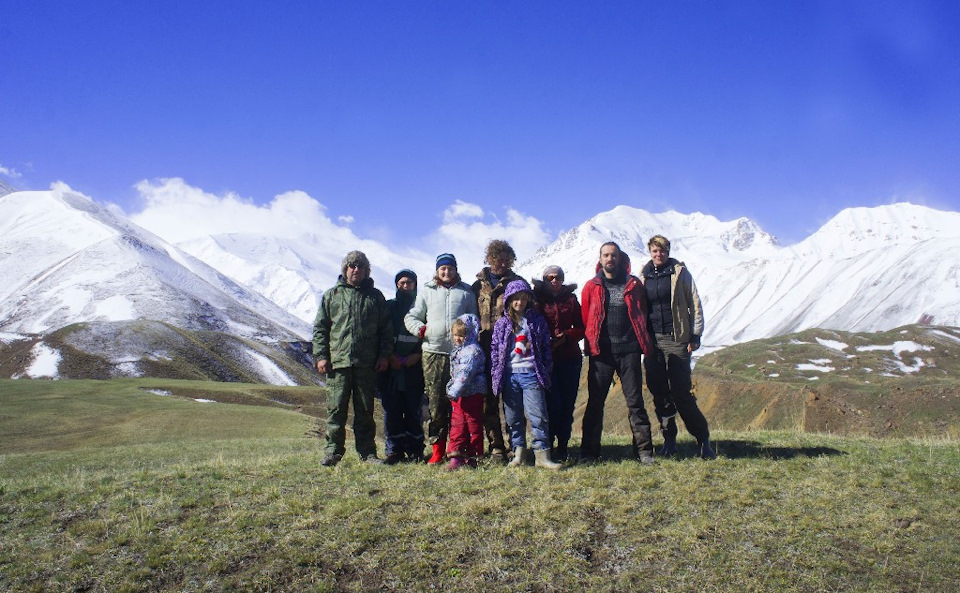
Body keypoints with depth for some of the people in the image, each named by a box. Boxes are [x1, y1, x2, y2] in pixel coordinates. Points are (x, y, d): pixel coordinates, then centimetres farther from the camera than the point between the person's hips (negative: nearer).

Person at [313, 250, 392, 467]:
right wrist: (321, 356, -1)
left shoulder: (375, 297, 12)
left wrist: (383, 355, 4)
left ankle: (367, 451, 14)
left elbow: (386, 329, 13)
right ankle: (333, 451, 9)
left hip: (366, 364, 1)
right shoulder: (331, 295, 11)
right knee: (336, 409, 0)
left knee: (365, 410, 6)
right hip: (337, 362, 0)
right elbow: (320, 328, 9)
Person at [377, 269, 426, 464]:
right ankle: (394, 450, 7)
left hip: (414, 369, -1)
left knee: (413, 410, -3)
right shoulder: (388, 307, 12)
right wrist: (390, 356, -5)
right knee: (391, 410, 0)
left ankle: (415, 451, 5)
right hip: (390, 368, 1)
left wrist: (417, 355, -7)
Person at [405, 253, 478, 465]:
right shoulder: (426, 291, 14)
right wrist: (422, 329, -3)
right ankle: (437, 448, 5)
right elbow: (411, 317, 14)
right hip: (433, 352, 0)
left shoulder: (466, 292, 15)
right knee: (435, 401, -2)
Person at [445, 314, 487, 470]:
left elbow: (465, 374, -23)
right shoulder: (458, 350, 15)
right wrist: (451, 389, 17)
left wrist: (454, 391, -25)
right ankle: (456, 456, 9)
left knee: (473, 424, 2)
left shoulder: (473, 351, -15)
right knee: (457, 424, 6)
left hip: (472, 394, -9)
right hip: (458, 395, 9)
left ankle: (474, 456, 10)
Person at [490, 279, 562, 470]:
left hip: (531, 373, -1)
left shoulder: (537, 321, 7)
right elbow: (495, 349, 9)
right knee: (513, 417, 7)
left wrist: (545, 372, 2)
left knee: (538, 415, -7)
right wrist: (495, 375, 3)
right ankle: (518, 452, 17)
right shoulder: (502, 323, 8)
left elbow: (546, 347, 8)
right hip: (509, 375, 2)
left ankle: (542, 455, -3)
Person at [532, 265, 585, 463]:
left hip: (570, 358, 3)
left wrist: (565, 336, -8)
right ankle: (548, 444, 3)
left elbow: (581, 328, 9)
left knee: (567, 403, 2)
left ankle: (563, 446, 11)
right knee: (552, 403, -9)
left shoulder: (571, 299, 12)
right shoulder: (538, 299, 5)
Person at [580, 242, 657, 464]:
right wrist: (589, 345, 1)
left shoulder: (633, 284, 10)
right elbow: (585, 319, 9)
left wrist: (645, 343, 5)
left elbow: (642, 315, 13)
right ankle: (589, 452, 10)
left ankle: (644, 451, 7)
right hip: (601, 351, 0)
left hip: (628, 349, 0)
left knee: (635, 401, 2)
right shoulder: (591, 286, 8)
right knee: (595, 402, 3)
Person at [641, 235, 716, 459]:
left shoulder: (680, 272, 1)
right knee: (659, 393, 5)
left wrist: (695, 335, -5)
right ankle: (669, 440, 15)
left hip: (676, 340, -4)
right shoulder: (644, 276, 11)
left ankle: (703, 440, 4)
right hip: (652, 340, 4)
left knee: (682, 394, -6)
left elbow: (695, 304, 1)